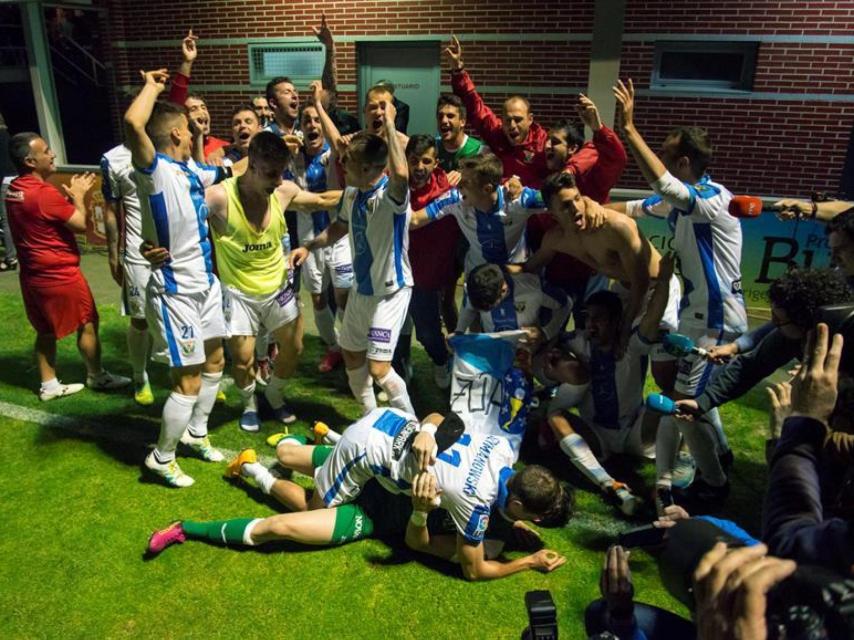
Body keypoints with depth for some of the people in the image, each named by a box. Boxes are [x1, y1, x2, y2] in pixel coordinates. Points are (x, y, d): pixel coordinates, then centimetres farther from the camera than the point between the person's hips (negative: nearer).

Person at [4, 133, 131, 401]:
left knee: (46, 330, 16)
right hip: (60, 274, -9)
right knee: (88, 324, 8)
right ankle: (96, 377, 21)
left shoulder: (14, 190, 6)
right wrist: (78, 195, -2)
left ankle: (49, 385, 23)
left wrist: (71, 194, 10)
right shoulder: (44, 193, -23)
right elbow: (81, 224, -15)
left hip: (33, 275, 9)